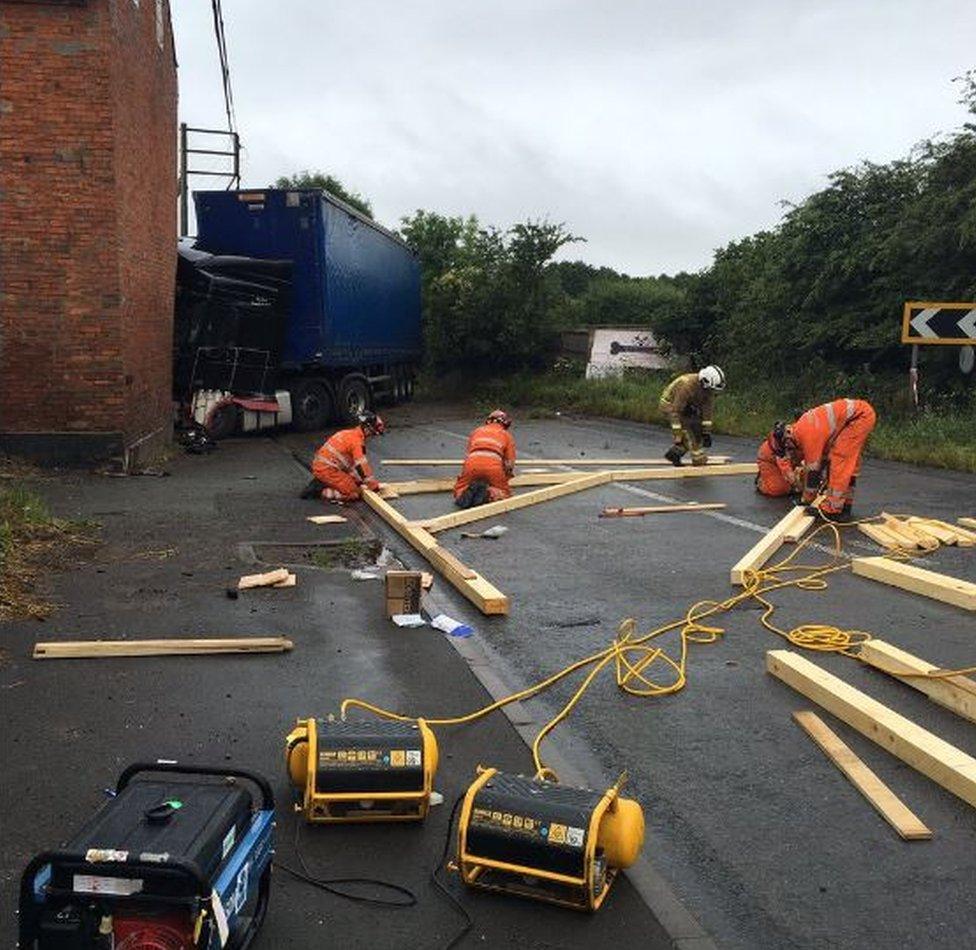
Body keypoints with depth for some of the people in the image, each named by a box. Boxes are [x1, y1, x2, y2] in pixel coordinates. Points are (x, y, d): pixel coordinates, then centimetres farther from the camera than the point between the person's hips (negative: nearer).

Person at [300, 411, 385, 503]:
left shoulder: (350, 433, 15)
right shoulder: (357, 440, -15)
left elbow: (353, 461, 22)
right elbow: (362, 466, -17)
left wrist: (359, 480, 23)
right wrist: (374, 485, -9)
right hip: (327, 470, -10)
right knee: (355, 493, -9)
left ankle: (320, 484, 11)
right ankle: (321, 491, -13)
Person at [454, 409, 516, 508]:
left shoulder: (477, 431, 33)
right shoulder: (507, 435, 27)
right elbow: (510, 463, 24)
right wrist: (503, 481, 40)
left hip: (472, 463, 2)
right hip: (493, 464, -2)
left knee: (459, 493, 19)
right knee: (505, 494, 14)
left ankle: (467, 493, -14)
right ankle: (488, 493, -15)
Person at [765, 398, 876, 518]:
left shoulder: (808, 435, -19)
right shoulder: (800, 429, 10)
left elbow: (813, 469, -12)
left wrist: (805, 501, -2)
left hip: (861, 415, -10)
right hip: (862, 412, 10)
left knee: (840, 459, -10)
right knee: (850, 461, 16)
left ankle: (833, 509, -8)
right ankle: (845, 505, 23)